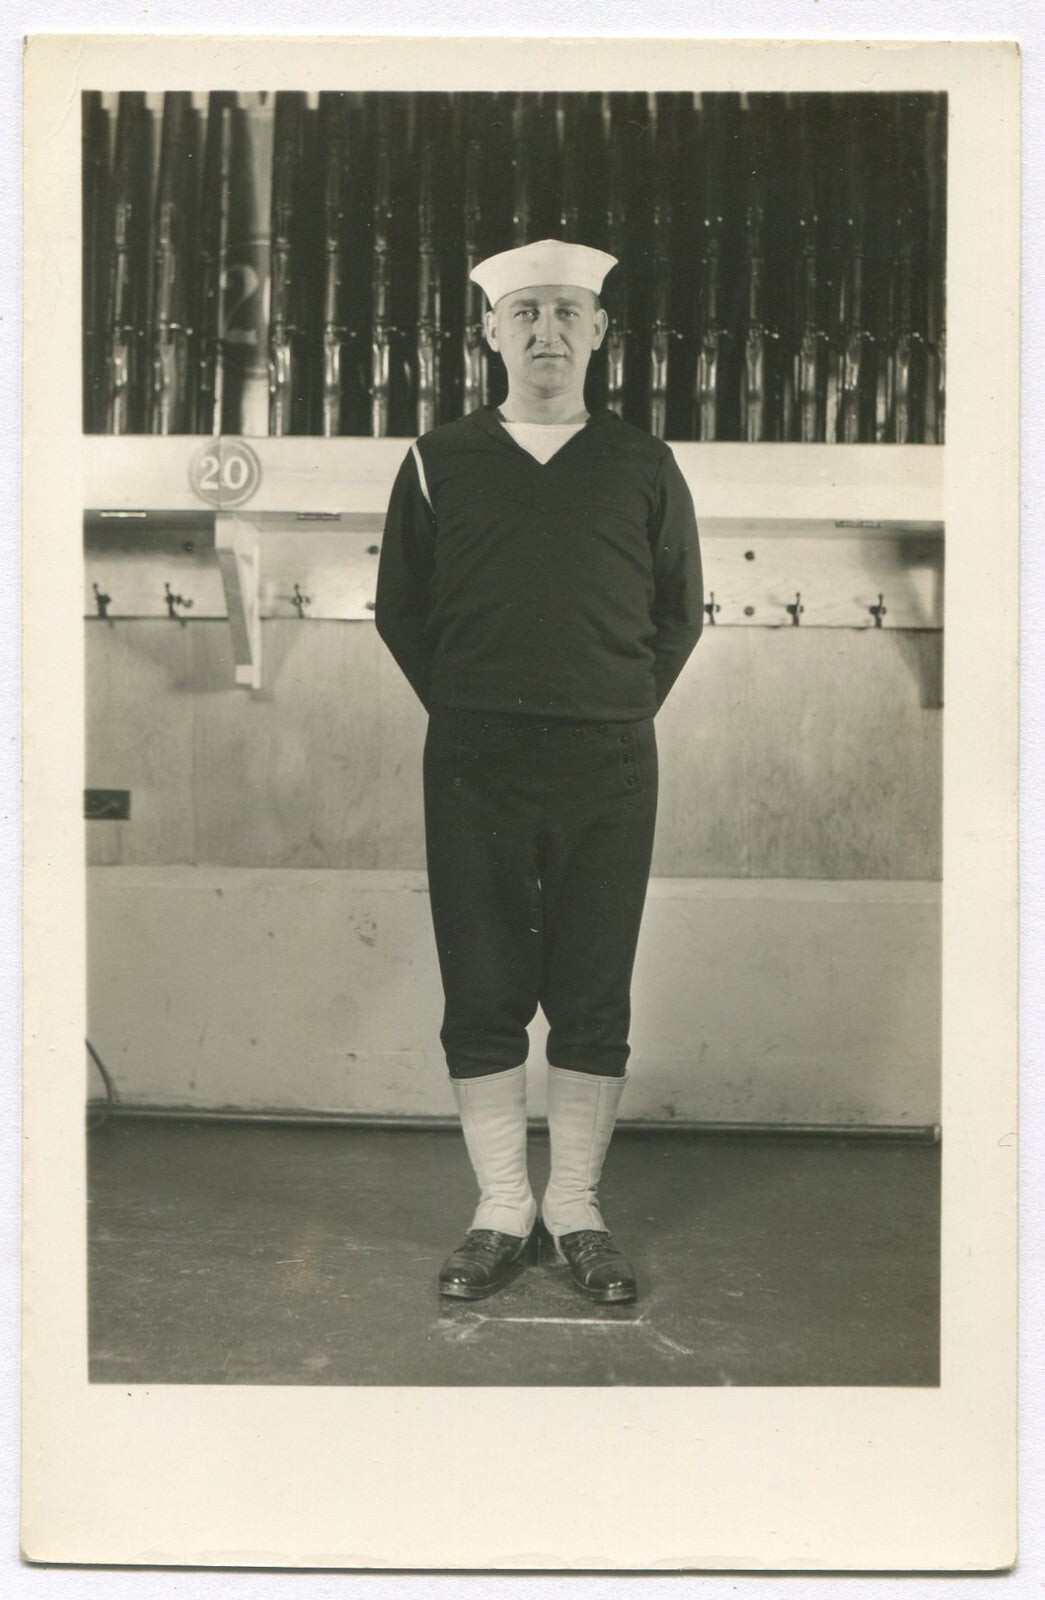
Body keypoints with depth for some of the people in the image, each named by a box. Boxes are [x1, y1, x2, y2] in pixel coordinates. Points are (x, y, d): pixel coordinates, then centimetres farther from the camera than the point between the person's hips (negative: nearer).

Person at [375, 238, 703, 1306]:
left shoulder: (644, 468, 8)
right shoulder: (437, 464, 7)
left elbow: (680, 610, 16)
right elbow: (398, 609, 13)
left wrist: (623, 711, 9)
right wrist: (464, 707, 8)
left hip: (608, 766, 0)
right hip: (473, 764, 0)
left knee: (594, 1001, 4)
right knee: (481, 997, 2)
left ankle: (577, 1212, 17)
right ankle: (501, 1214, 15)